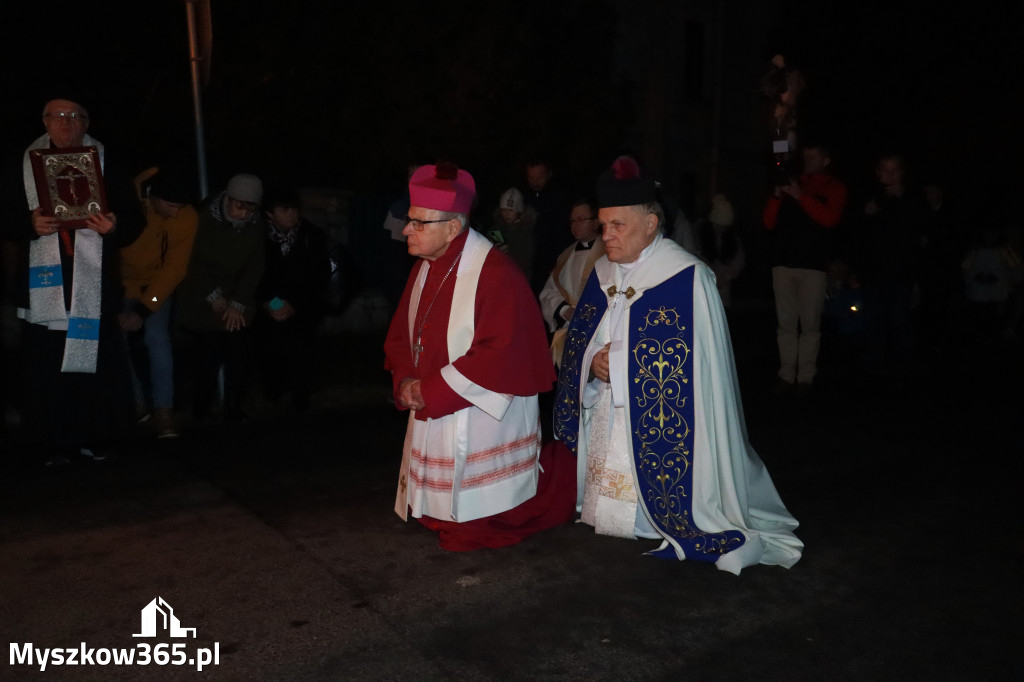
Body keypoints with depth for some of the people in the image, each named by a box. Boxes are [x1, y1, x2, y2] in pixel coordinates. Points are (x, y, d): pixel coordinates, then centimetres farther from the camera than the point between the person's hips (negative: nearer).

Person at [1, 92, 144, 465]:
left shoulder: (106, 162, 8)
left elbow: (134, 219, 5)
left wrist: (115, 226, -17)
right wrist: (31, 225, -13)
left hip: (94, 284, -1)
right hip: (43, 283, 1)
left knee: (99, 361, -3)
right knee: (46, 366, 0)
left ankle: (99, 438, 11)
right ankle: (54, 442, 12)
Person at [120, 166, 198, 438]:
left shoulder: (187, 217, -21)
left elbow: (174, 269, -18)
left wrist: (144, 309, -24)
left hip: (157, 285, -1)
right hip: (120, 284, 1)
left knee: (156, 335, -21)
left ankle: (164, 410, -12)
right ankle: (136, 404, 12)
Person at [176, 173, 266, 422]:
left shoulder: (256, 226, -2)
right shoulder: (205, 220, -10)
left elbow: (254, 268, -2)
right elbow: (192, 262, -7)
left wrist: (238, 304, -9)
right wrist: (213, 296, -9)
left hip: (237, 307, 3)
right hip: (201, 305, -3)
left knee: (238, 361, -3)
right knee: (206, 361, -7)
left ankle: (234, 411, 11)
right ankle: (200, 414, 8)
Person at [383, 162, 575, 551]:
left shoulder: (495, 273, -21)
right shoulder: (424, 269, 6)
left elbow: (500, 354, -26)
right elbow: (400, 334, 13)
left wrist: (431, 390, -20)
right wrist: (405, 380, -6)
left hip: (484, 421, -8)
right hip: (434, 418, 8)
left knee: (481, 524, 5)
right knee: (439, 509, 17)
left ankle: (559, 476, 26)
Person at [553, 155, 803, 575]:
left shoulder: (687, 278, -14)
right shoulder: (602, 273, 8)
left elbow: (689, 360, -17)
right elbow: (578, 337, 13)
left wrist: (617, 361, -16)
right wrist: (593, 362, -11)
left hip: (659, 426, -6)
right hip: (606, 422, 6)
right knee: (608, 507, 12)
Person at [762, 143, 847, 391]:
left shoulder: (834, 187, 11)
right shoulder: (790, 184, 19)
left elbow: (830, 218, -8)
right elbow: (770, 223, 15)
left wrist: (800, 196, -11)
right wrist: (777, 197, -1)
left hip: (813, 264, -3)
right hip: (783, 263, 3)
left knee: (810, 324, -5)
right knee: (786, 324, -1)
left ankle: (806, 376, -2)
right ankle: (787, 375, 1)